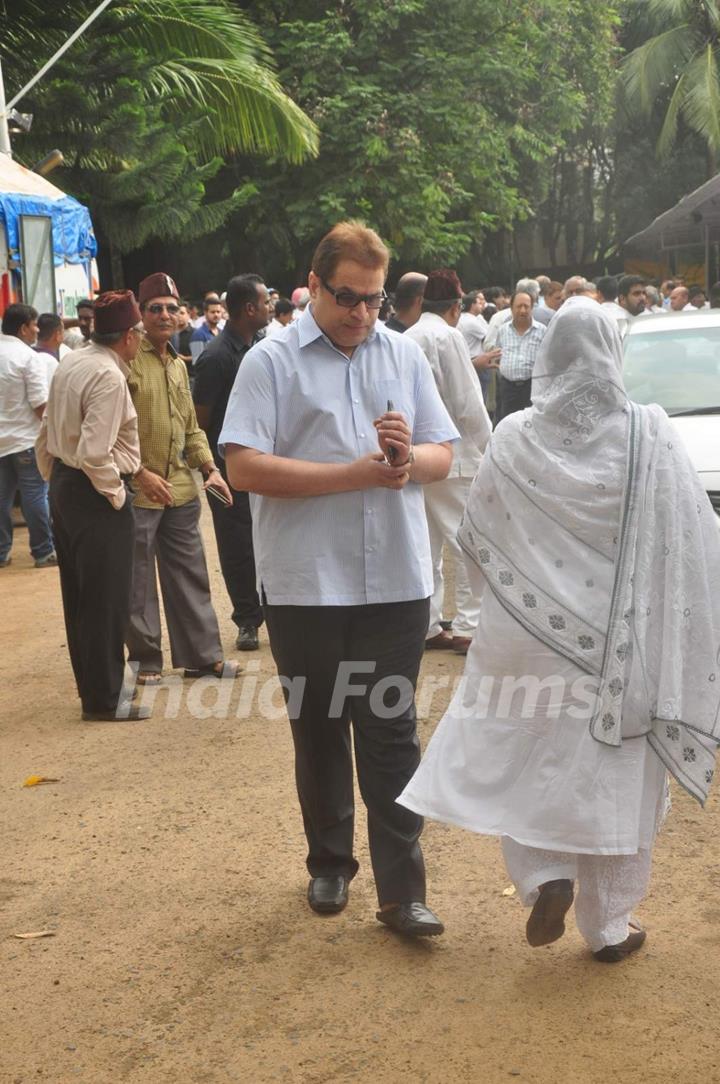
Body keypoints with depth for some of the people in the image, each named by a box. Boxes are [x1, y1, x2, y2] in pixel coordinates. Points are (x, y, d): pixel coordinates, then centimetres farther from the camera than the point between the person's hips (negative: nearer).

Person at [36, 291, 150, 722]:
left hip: (64, 486, 9)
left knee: (79, 594, 17)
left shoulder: (71, 363, 7)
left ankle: (91, 684, 29)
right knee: (106, 599, 0)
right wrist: (115, 493, -14)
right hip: (95, 496, -9)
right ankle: (104, 699, 8)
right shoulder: (108, 377, -21)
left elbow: (48, 434, 13)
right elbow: (95, 452, -28)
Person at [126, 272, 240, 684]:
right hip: (138, 491, -7)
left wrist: (209, 468, 10)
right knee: (138, 582, 4)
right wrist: (140, 473, -19)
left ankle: (202, 655, 21)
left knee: (191, 576, 12)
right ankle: (146, 659, 16)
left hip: (181, 490, 7)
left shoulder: (179, 365, 15)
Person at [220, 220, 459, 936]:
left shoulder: (404, 356, 10)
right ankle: (329, 862, 31)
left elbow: (443, 456, 12)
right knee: (318, 730, 13)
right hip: (305, 583, -2)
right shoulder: (272, 362, -3)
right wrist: (355, 475, -15)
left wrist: (409, 458, -12)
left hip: (395, 580, 2)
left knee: (391, 732, 2)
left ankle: (401, 891, 7)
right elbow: (244, 467, -14)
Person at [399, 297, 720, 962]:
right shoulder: (649, 437, -10)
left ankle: (546, 879, 0)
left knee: (522, 763, 19)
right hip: (620, 645, 0)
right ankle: (609, 927, 21)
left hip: (530, 637, 1)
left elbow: (475, 535, 4)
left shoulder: (515, 440, -6)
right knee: (613, 781, 11)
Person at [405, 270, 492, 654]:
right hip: (454, 456, -8)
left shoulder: (407, 339, 9)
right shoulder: (447, 336, -13)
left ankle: (429, 626, 17)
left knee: (427, 544, 12)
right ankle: (468, 626, -2)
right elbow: (468, 403, -15)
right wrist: (488, 445, -2)